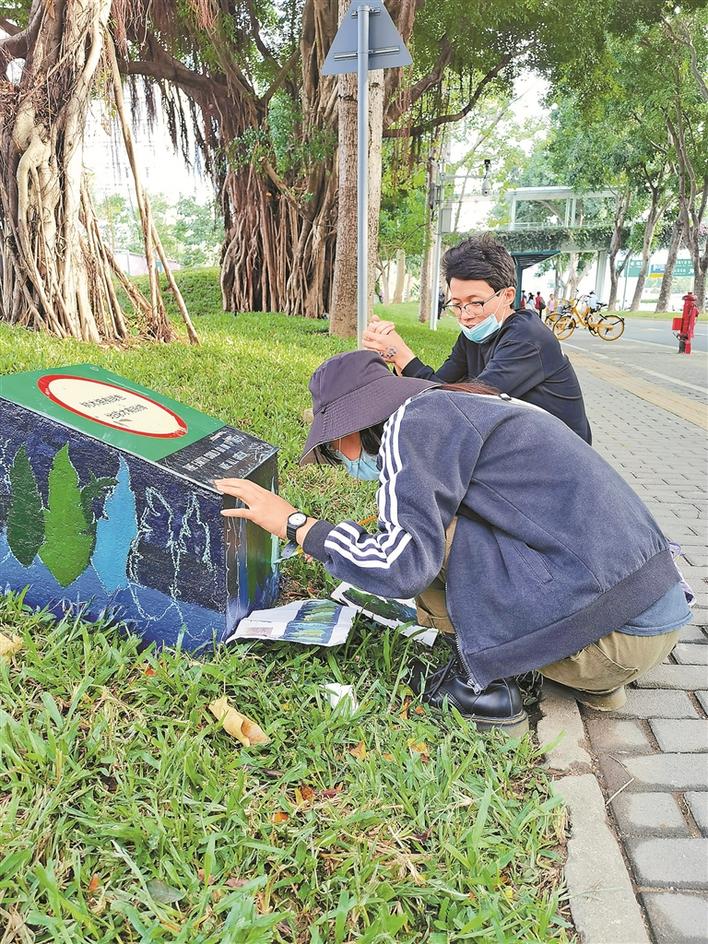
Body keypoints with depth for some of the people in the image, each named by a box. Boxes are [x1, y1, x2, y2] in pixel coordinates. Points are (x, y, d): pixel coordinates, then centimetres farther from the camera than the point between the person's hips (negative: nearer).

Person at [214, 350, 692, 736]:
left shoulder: (413, 420, -11)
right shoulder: (462, 406, 17)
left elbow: (403, 563, -18)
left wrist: (294, 523, -6)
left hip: (615, 632, -9)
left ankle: (485, 689, 3)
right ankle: (596, 681, 17)